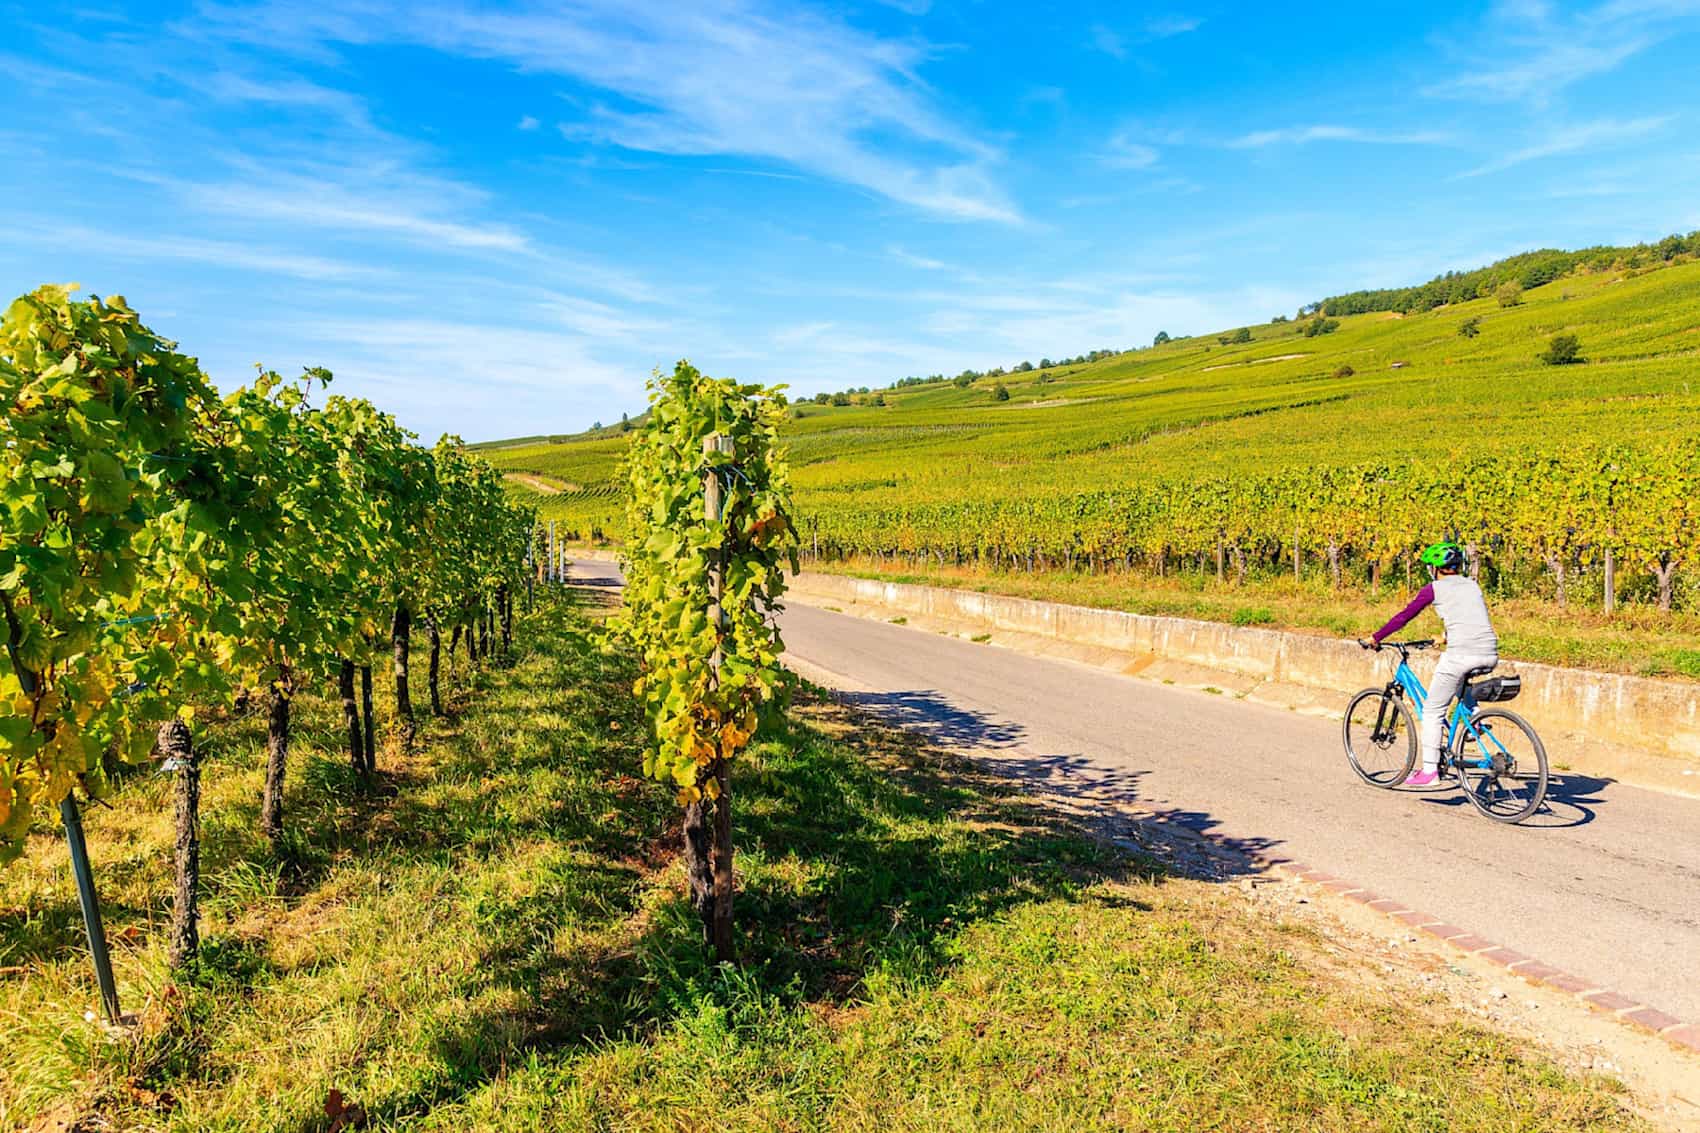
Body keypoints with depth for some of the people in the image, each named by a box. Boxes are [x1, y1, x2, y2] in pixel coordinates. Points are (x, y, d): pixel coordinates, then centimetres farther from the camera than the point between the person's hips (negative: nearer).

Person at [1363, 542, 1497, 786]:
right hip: (1490, 654, 6)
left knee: (1432, 711, 5)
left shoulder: (1434, 589, 5)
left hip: (1461, 654, -6)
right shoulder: (1472, 585, 21)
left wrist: (1375, 638, 19)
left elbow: (1403, 617, 8)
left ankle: (1429, 771, 4)